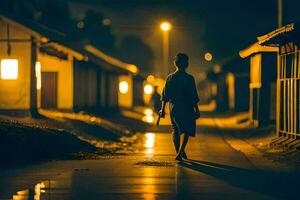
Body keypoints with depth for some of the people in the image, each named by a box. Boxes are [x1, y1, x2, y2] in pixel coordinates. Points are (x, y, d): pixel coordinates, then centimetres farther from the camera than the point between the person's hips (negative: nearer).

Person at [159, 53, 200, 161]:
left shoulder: (170, 78, 2)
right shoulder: (189, 78, -9)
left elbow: (165, 95, 4)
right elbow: (194, 96, -9)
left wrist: (162, 109, 9)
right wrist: (197, 110, -3)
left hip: (173, 108, 4)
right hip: (186, 108, -3)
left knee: (176, 131, 15)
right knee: (186, 131, 4)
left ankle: (179, 153, 20)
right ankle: (181, 152, -14)